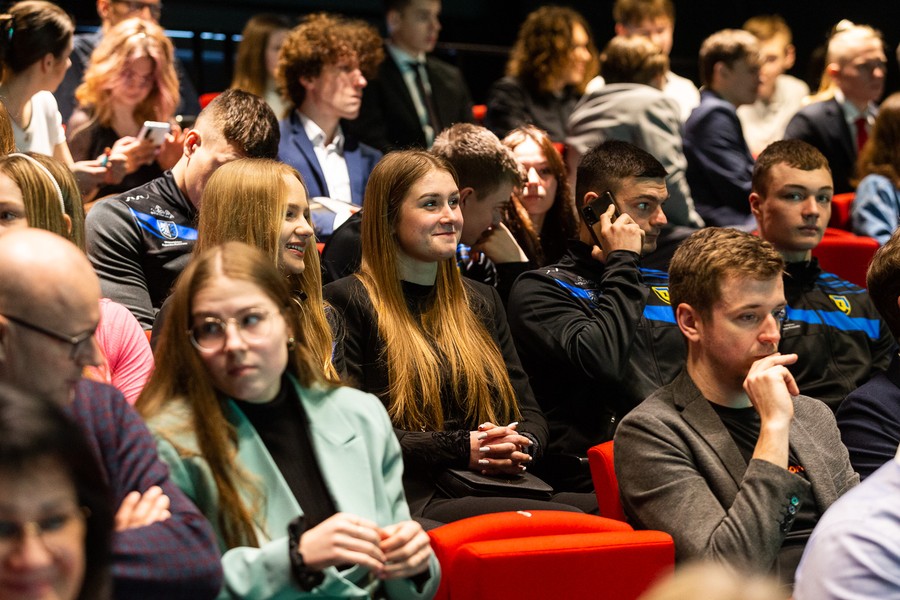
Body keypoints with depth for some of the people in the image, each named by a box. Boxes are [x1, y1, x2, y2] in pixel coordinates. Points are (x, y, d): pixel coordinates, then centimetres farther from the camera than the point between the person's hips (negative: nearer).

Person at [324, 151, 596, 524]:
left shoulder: (481, 301, 26)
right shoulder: (348, 301, 3)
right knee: (571, 524, -35)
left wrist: (520, 446, -3)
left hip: (498, 488, 7)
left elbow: (529, 413, 22)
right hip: (414, 498, -7)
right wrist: (460, 449, -13)